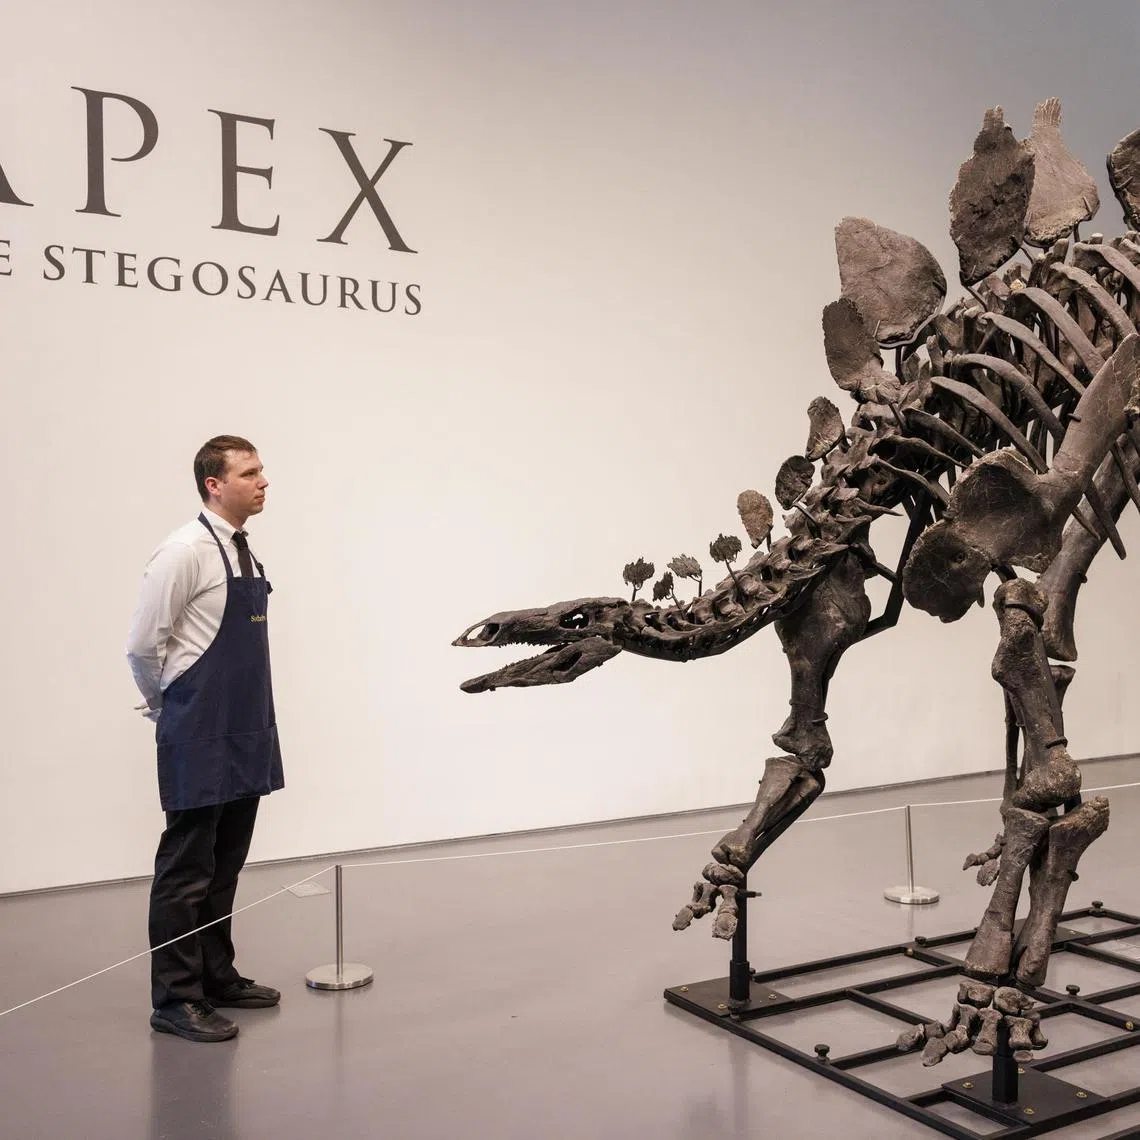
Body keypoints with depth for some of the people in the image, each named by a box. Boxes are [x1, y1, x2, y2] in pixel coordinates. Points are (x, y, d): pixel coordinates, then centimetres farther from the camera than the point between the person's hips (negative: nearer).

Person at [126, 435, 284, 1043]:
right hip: (200, 739, -8)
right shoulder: (186, 551, -14)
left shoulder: (245, 554, 11)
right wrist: (166, 709, 1)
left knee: (226, 863, 16)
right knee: (186, 868, 1)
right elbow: (142, 645, -12)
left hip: (245, 732, 8)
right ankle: (175, 998, 12)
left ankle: (218, 977, 28)